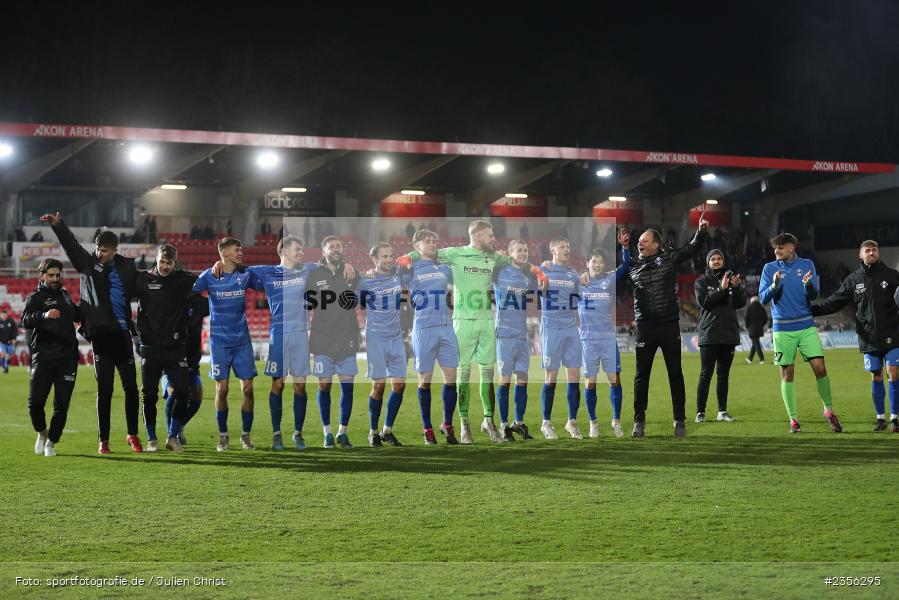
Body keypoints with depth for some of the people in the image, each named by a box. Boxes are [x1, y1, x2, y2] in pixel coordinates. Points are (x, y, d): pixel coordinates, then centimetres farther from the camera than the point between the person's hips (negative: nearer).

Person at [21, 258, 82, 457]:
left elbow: (77, 316, 36)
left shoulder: (65, 295, 18)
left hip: (67, 358, 4)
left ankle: (51, 443, 12)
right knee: (35, 403, -6)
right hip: (43, 358, -4)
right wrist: (43, 315, -37)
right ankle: (42, 433, 22)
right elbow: (26, 321, -19)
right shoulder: (36, 297, 1)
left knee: (62, 405, 0)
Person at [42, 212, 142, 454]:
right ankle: (104, 440, 8)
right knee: (104, 390, 1)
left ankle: (133, 435, 19)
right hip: (101, 334, -1)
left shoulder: (127, 266, 7)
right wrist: (58, 226, -17)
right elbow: (72, 245, -5)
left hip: (122, 334, 2)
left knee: (131, 386, 5)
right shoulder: (89, 264, 4)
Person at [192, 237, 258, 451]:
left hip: (242, 339, 2)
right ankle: (223, 436, 10)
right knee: (222, 389, -3)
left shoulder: (246, 274, 3)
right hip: (219, 340, -2)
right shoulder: (209, 276, -3)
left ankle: (246, 435, 10)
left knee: (247, 388, -2)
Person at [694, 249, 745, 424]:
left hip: (729, 333, 3)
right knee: (706, 374, -6)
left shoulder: (732, 278, 12)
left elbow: (741, 303, 2)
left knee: (724, 374, 7)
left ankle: (722, 411, 11)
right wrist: (721, 289, -20)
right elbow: (704, 302, -12)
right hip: (709, 334, -3)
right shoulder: (702, 281, 4)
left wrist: (737, 287, -15)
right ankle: (700, 412, -4)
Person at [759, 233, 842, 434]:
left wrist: (808, 285, -21)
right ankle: (793, 419, 9)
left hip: (806, 326, 0)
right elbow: (763, 298, -1)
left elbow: (814, 295, 1)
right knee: (787, 373, 0)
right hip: (782, 328, 0)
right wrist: (774, 285, -19)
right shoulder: (769, 268, 4)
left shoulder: (807, 265, 5)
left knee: (820, 368, -8)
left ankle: (829, 410, 11)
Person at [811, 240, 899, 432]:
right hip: (869, 337, 2)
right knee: (876, 377, 6)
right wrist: (810, 309, -1)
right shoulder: (853, 280, 6)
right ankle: (880, 418, 16)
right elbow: (833, 303, 8)